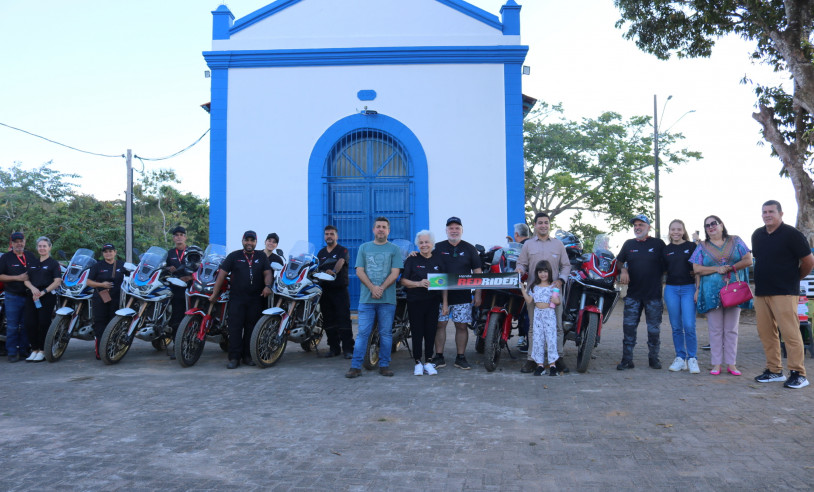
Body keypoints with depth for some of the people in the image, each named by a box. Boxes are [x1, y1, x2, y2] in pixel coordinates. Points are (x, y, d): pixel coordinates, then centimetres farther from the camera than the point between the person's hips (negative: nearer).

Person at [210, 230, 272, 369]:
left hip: (256, 299, 2)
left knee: (251, 328, 3)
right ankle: (234, 358, -4)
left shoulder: (262, 257, 14)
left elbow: (267, 273, 5)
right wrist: (214, 293, -1)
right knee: (235, 327, -6)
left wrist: (267, 286, -17)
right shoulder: (234, 256, 9)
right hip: (236, 298, -1)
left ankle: (248, 356, 11)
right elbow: (222, 274, 5)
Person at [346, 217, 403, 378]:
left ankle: (384, 365, 13)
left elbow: (395, 273, -1)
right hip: (366, 298, 1)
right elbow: (359, 271, 5)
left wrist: (381, 288, -13)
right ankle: (356, 366, 1)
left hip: (387, 299, -1)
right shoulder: (364, 247, 12)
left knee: (386, 333, 4)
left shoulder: (394, 249, 7)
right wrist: (372, 288, -10)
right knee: (363, 332, -2)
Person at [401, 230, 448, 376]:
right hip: (415, 302, -2)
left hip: (433, 302, 2)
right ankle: (418, 362, 10)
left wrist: (445, 303, 4)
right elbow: (403, 281, -3)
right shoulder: (412, 260, 2)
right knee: (417, 332, 1)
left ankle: (428, 361, 14)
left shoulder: (438, 260, 9)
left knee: (431, 331, 4)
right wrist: (419, 283, -19)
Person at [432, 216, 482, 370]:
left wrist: (478, 294, 3)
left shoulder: (469, 249, 9)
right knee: (440, 324, -1)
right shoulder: (438, 248, 8)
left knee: (462, 326, 2)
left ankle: (460, 358, 12)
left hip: (463, 296, 0)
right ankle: (439, 357, 9)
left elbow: (477, 272, 9)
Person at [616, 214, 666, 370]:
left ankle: (653, 358, 20)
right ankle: (627, 359, 4)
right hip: (633, 294, 2)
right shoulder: (629, 244, 11)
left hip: (654, 294, -2)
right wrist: (623, 271, -3)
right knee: (629, 327, -1)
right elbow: (619, 262, 18)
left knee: (654, 328, 6)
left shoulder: (658, 243, 3)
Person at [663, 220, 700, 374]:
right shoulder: (666, 249, 10)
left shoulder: (691, 246, 2)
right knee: (676, 327, 6)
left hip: (688, 288, -3)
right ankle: (680, 358, 14)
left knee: (689, 326, -10)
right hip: (671, 289, 3)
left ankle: (692, 359, 2)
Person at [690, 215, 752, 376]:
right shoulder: (702, 246, 9)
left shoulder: (735, 241, 9)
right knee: (715, 330, 0)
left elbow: (748, 260, 1)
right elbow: (697, 268, 1)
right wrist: (717, 269, -11)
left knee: (731, 329, 4)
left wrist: (730, 268, -10)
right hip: (712, 293, 0)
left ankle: (731, 363, 10)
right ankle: (716, 364, 5)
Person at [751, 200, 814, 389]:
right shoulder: (757, 235, 13)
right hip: (761, 292, 7)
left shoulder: (791, 234, -6)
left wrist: (795, 278, 8)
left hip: (784, 293, -6)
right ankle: (774, 370, 18)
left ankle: (798, 374, -2)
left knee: (790, 332, -9)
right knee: (766, 332, 8)